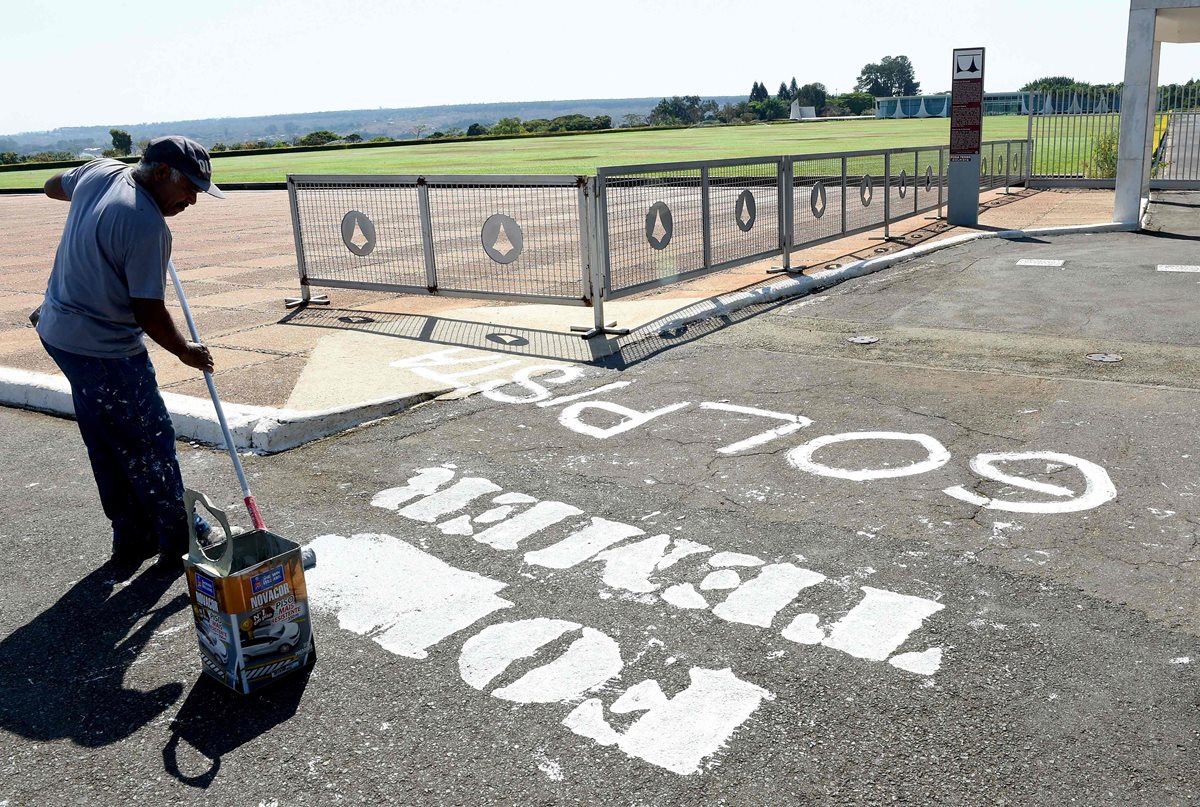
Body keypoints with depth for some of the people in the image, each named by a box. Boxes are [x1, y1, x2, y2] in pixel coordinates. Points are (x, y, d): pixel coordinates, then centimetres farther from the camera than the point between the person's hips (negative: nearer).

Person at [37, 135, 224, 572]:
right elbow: (148, 313, -21)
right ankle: (179, 540, 16)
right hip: (105, 351, -10)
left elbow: (53, 185, 26)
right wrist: (186, 352, -6)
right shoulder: (148, 226, -25)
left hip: (58, 331, 10)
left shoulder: (99, 172, 2)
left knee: (107, 446, 17)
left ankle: (132, 539, 29)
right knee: (150, 446, 3)